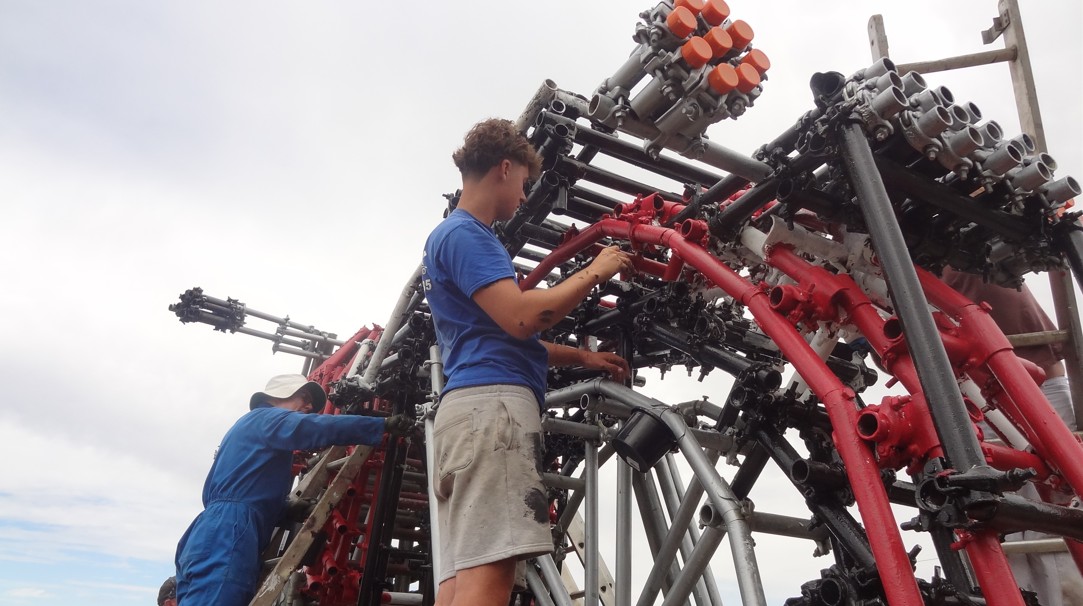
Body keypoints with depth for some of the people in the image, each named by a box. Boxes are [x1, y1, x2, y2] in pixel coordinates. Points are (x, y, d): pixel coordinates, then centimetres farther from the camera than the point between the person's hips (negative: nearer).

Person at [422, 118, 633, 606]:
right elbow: (520, 318, -16)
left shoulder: (452, 235, 29)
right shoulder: (466, 233, -3)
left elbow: (501, 336, 31)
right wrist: (594, 273, -2)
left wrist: (582, 357, 29)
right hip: (492, 402, -10)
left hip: (469, 406, 10)